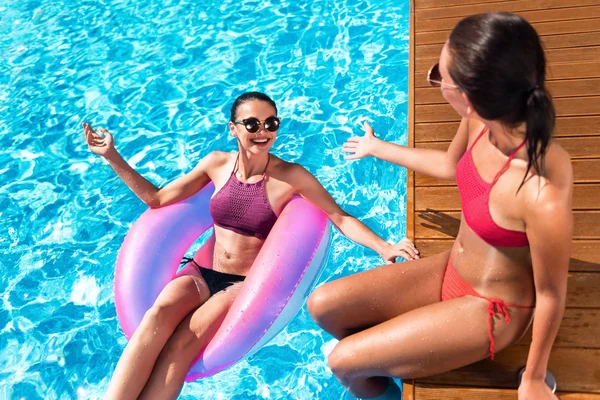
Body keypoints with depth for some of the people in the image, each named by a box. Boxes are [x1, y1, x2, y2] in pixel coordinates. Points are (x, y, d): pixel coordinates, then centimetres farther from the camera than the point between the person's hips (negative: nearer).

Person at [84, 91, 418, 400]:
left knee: (185, 338, -31)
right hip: (202, 271, 3)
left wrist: (384, 248, -21)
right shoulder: (218, 163, 2)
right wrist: (112, 157, 6)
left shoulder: (291, 176, -8)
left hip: (246, 283, -3)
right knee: (158, 315, -31)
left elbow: (340, 218, -6)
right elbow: (156, 199, 10)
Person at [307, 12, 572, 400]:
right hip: (450, 272, 6)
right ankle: (377, 361, 28)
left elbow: (551, 295, -22)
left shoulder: (544, 197, -40)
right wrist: (378, 148, 22)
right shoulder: (485, 118, -18)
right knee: (324, 305, 2)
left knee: (344, 363, -8)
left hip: (490, 310, -6)